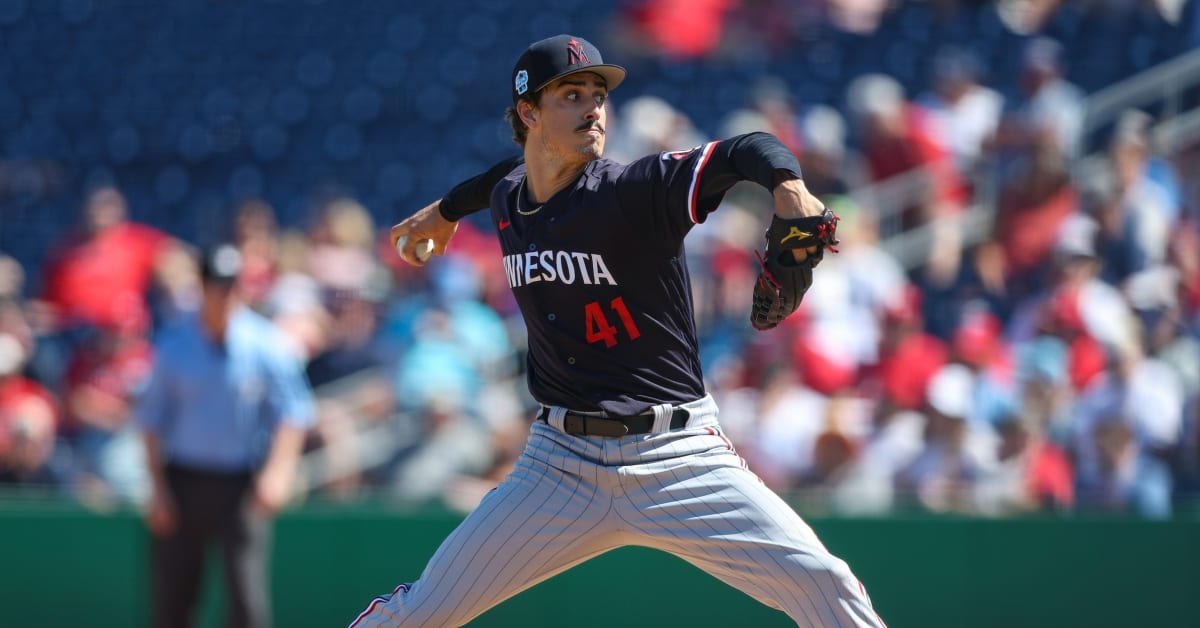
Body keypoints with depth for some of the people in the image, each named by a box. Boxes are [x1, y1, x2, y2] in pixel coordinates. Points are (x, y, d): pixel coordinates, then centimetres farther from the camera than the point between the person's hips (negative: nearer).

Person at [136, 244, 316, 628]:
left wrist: (278, 470, -15)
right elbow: (152, 419, 8)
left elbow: (295, 410, -1)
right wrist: (158, 489, 2)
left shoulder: (266, 344, -3)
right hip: (184, 481, 2)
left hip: (241, 483, -2)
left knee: (247, 595, -11)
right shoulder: (174, 345, 2)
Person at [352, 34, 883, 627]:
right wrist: (446, 209, 44)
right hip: (560, 461, 4)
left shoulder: (633, 191, -12)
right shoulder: (508, 200, 4)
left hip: (676, 457, -4)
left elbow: (748, 152, -26)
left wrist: (788, 187, -47)